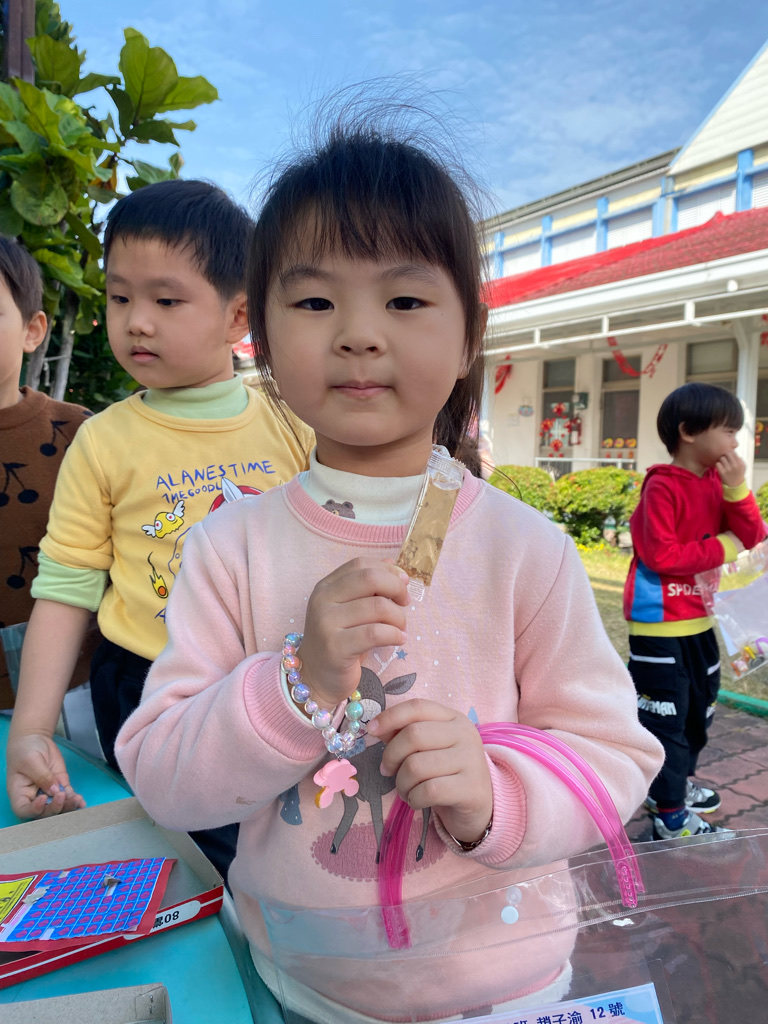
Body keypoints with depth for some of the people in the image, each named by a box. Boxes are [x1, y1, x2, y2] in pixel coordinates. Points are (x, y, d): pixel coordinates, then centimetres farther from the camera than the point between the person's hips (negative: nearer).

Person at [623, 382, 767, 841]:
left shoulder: (718, 481, 5)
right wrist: (721, 547, -15)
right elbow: (661, 556, -24)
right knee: (665, 717, -1)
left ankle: (677, 782, 40)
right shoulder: (663, 486, -19)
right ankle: (669, 816, 9)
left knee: (699, 706, 22)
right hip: (660, 623, -9)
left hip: (699, 621, 9)